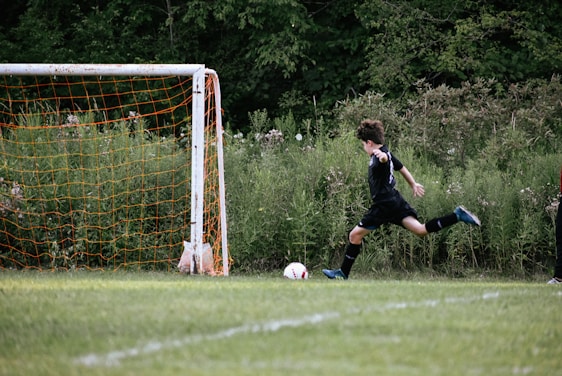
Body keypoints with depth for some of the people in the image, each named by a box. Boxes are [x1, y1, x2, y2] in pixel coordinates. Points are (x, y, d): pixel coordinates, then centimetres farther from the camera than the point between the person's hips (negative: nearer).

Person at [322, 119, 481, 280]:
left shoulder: (379, 156, -14)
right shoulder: (386, 153, 16)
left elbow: (386, 158, -41)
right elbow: (401, 168, 32)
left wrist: (382, 157, -65)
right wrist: (414, 185, 47)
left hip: (383, 205, -9)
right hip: (395, 200, 9)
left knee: (355, 235, 1)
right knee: (420, 230, -3)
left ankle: (343, 273, 6)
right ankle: (457, 216, -15)